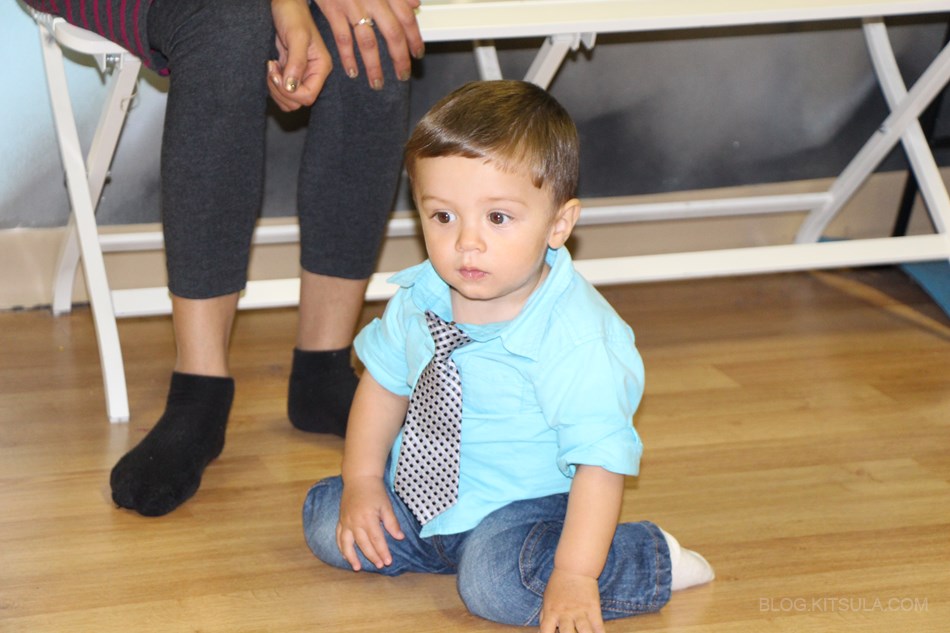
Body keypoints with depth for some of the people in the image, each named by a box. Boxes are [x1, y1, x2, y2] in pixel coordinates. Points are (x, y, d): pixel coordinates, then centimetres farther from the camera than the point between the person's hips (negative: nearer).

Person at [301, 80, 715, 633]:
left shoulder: (578, 339, -28)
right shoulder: (418, 298, -9)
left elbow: (601, 459, -28)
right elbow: (386, 382, 9)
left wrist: (574, 577, -33)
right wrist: (363, 480, 1)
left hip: (526, 500, -6)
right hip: (425, 491, 7)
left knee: (496, 581, -31)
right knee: (327, 525, -2)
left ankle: (652, 558, -7)